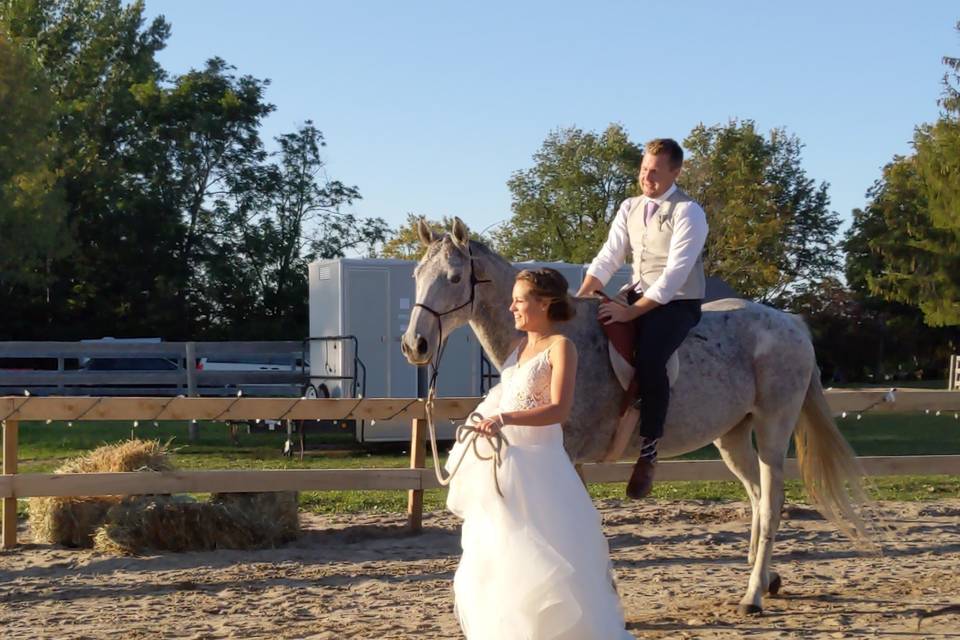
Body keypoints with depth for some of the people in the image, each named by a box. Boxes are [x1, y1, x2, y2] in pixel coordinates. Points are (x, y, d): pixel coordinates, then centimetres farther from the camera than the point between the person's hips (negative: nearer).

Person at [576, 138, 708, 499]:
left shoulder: (688, 213, -13)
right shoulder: (630, 208, 9)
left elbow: (674, 274, -21)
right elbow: (608, 258, 5)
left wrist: (631, 312, -26)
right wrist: (580, 297, -11)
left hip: (677, 304, -7)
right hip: (639, 296, 7)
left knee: (649, 360, -31)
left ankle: (648, 451, -19)